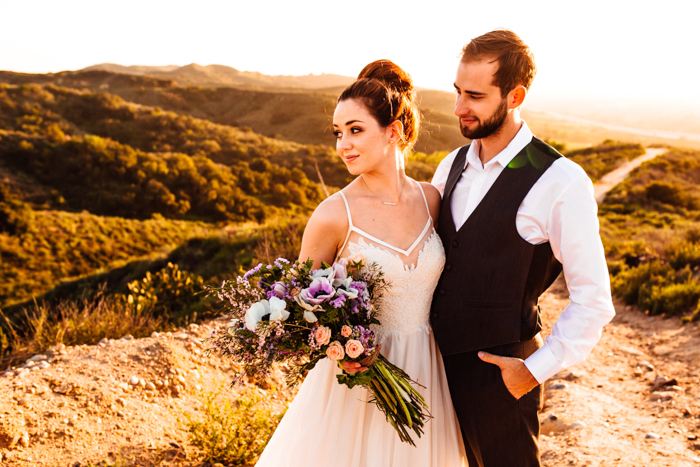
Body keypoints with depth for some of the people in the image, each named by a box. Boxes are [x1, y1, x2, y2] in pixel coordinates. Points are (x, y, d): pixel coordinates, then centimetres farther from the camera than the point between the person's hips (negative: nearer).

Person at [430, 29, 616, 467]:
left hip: (500, 371, -6)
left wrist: (537, 369, -13)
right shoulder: (453, 166, 4)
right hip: (441, 357, 6)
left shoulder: (559, 183, -16)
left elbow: (593, 300, -12)